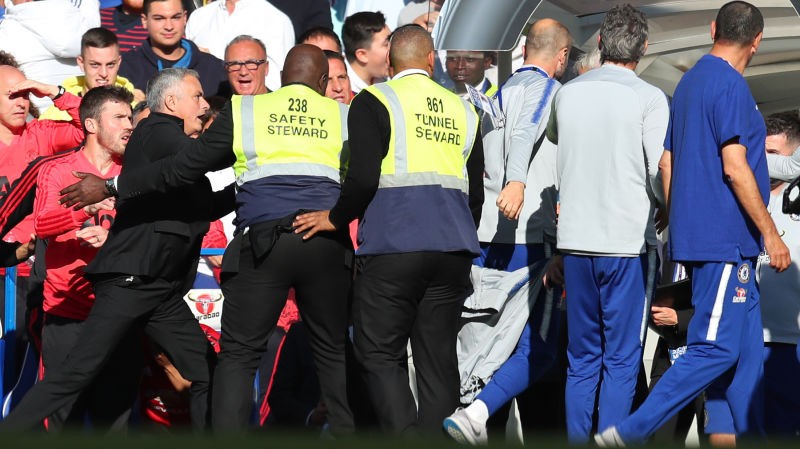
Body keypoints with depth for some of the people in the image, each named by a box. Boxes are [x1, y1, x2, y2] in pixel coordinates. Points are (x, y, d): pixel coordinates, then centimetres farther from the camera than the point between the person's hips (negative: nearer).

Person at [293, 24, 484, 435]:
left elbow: (364, 178, -12)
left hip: (393, 247, -5)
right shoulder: (462, 109, 16)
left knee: (380, 354, 0)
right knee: (437, 358, 7)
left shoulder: (374, 102, -1)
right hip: (453, 248, 5)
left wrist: (336, 218, 5)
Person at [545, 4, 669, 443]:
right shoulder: (649, 99, -8)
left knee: (582, 358, 11)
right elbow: (661, 176, -10)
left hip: (576, 241, 4)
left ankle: (576, 440, 10)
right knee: (621, 360, 0)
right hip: (629, 241, -4)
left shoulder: (567, 93, 5)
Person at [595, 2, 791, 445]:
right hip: (724, 241, -10)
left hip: (696, 237, 10)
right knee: (715, 349, -10)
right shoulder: (730, 86, -13)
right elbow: (734, 167, -19)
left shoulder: (690, 81, 16)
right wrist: (770, 233, -14)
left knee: (745, 349, 11)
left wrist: (679, 230, 25)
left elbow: (667, 163, 19)